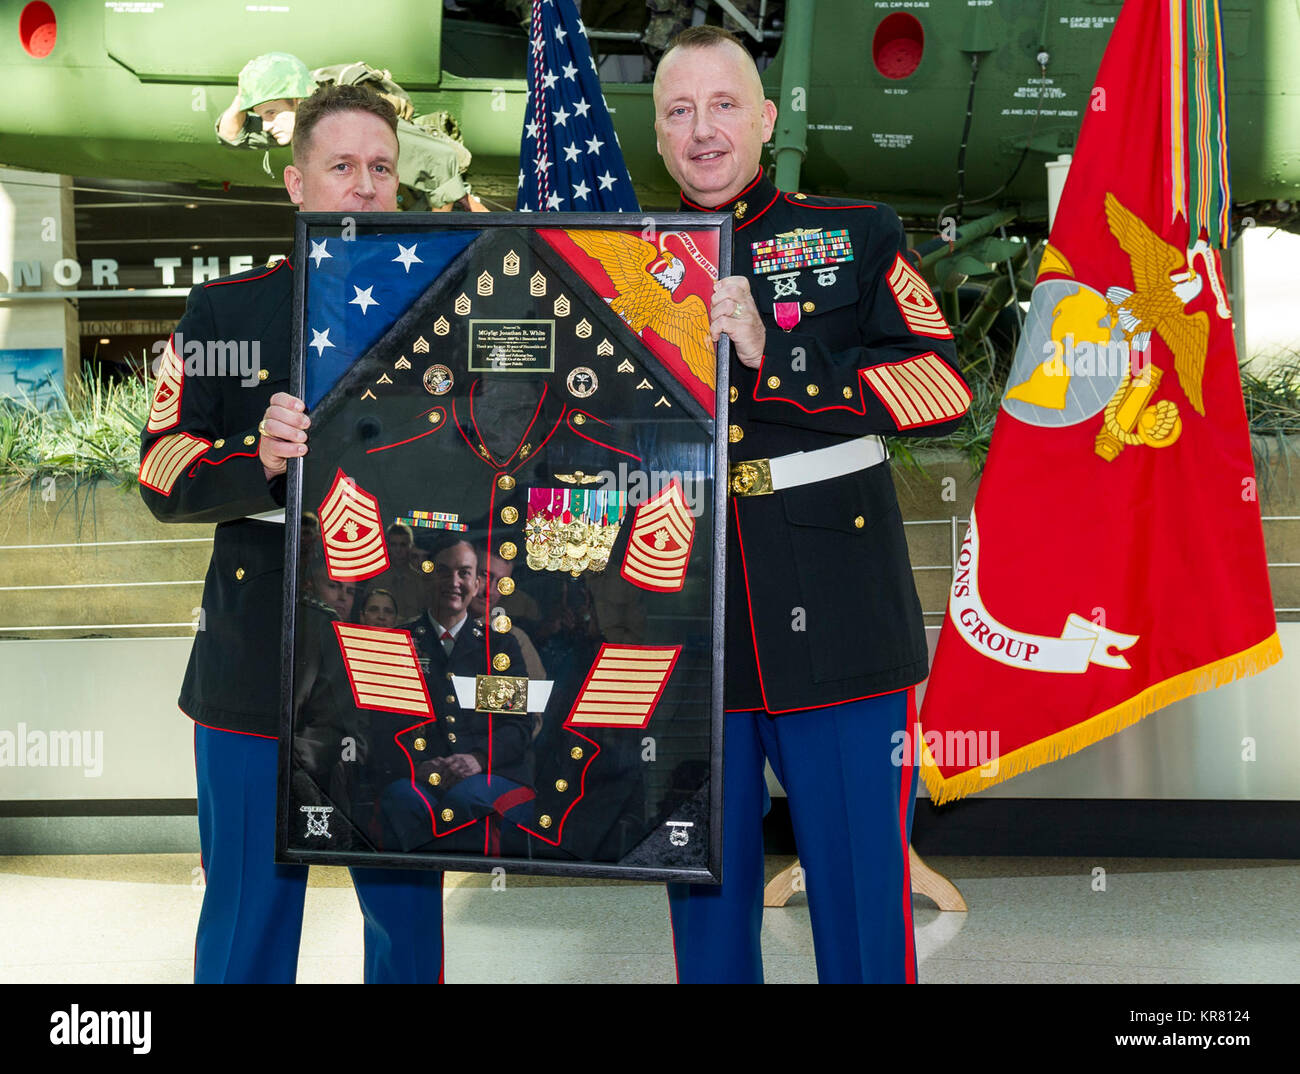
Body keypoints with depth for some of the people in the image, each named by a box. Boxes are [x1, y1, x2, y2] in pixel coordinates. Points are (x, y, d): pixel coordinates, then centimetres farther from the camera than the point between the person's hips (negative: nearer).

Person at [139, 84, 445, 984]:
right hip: (259, 667, -1)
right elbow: (162, 475, 1)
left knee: (409, 909, 11)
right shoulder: (225, 312, 5)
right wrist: (257, 458, -17)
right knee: (249, 916, 9)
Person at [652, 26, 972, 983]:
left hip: (837, 628, -2)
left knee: (864, 900, 4)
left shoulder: (856, 238, 6)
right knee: (706, 906, 12)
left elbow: (943, 385, -7)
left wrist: (772, 360, -16)